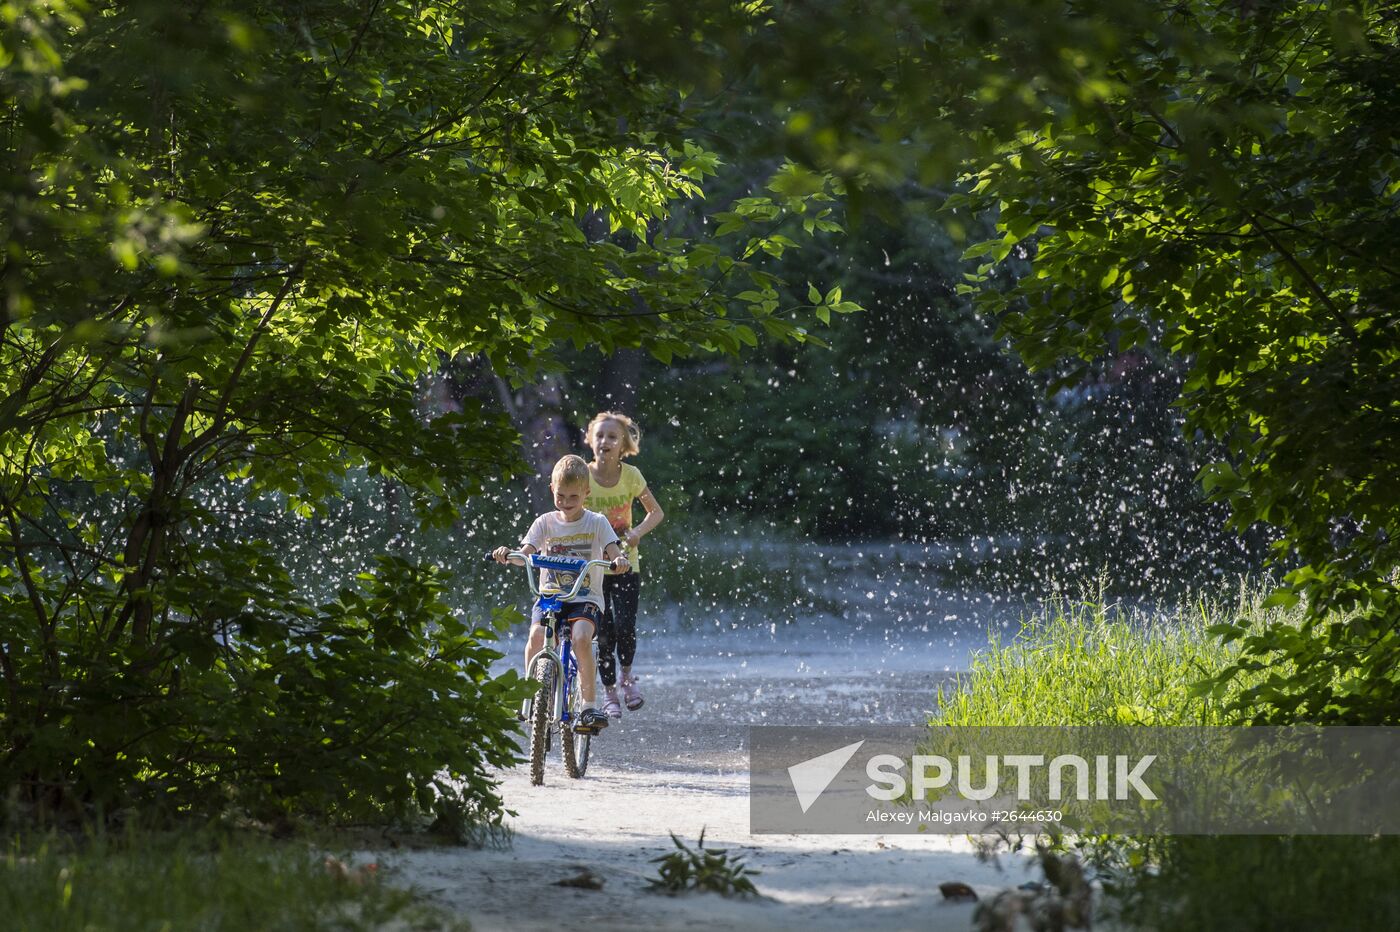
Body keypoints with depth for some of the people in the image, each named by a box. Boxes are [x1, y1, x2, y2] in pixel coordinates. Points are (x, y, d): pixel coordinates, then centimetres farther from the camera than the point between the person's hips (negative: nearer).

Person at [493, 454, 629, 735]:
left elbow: (613, 553, -8)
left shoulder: (596, 523, 2)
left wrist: (620, 561, -32)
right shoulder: (545, 523, 5)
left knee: (581, 637, -30)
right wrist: (508, 554, -28)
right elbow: (526, 554, -6)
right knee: (536, 635, -27)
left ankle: (589, 706, -22)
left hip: (586, 599, -2)